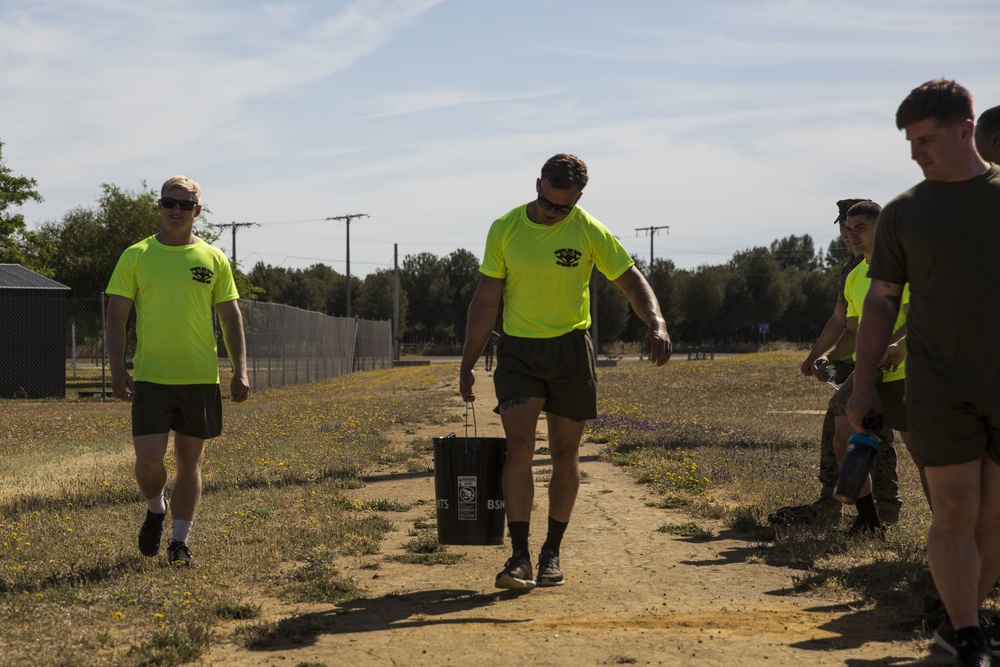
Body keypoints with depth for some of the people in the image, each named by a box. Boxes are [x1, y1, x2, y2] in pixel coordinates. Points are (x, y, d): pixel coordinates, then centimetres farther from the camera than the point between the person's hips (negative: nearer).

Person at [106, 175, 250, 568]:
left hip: (200, 377, 1)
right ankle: (155, 510, 24)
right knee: (148, 458, -8)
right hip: (150, 375, -1)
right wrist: (118, 369, -9)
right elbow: (116, 316, 1)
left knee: (190, 460, 6)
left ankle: (179, 543, 16)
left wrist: (240, 370, -1)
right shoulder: (136, 256, 2)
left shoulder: (213, 259, 5)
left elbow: (230, 317, 8)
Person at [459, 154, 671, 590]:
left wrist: (656, 324, -21)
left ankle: (552, 553, 18)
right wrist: (467, 365, 0)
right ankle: (519, 557, -12)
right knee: (519, 446, -14)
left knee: (565, 453, 5)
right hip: (518, 350, 0)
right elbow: (486, 299, 1)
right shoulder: (504, 230, -4)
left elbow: (631, 280, -2)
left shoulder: (590, 232, -6)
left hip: (571, 350, 0)